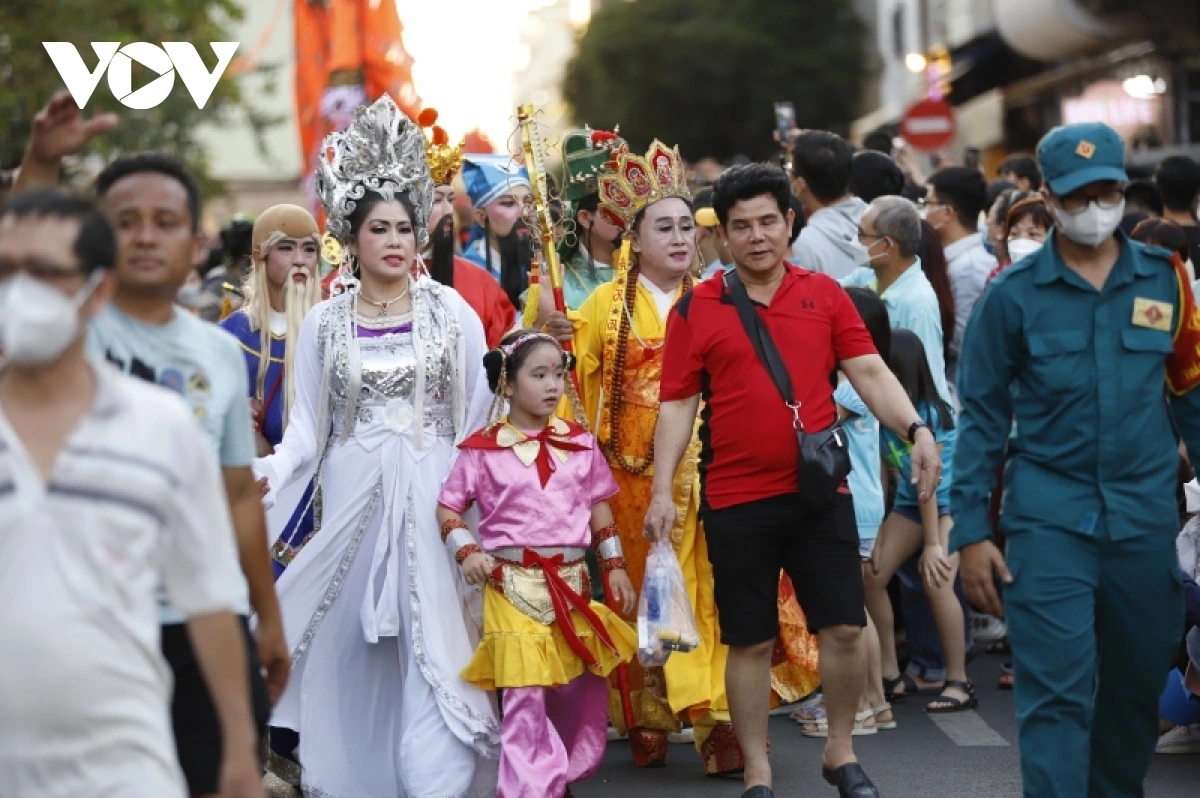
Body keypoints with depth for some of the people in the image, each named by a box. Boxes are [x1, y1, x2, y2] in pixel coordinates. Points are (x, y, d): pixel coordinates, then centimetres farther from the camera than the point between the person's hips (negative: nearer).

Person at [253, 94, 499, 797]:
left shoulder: (451, 310, 3)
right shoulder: (325, 323, 7)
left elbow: (479, 415, 4)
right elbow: (307, 430, 5)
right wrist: (266, 474, -13)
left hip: (435, 499, -1)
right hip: (352, 498, 1)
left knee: (433, 646, -6)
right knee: (351, 653, 2)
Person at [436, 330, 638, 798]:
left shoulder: (580, 444, 8)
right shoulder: (484, 449, -2)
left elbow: (600, 512, 14)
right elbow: (447, 507, 4)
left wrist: (615, 568, 11)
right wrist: (466, 551, -11)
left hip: (572, 583, 4)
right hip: (513, 586, -4)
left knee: (582, 689, 11)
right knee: (525, 696, -8)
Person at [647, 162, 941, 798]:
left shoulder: (824, 294, 5)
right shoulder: (695, 310, 1)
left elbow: (869, 373, 1)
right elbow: (677, 405, 1)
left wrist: (916, 430, -14)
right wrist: (662, 490, -7)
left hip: (820, 491, 2)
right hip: (736, 501, -1)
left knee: (845, 627, 3)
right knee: (749, 642, 6)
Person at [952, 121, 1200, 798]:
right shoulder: (1015, 293, -1)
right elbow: (983, 416, 2)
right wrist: (971, 531, -1)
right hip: (1050, 514, -3)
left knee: (1137, 685, 13)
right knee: (1057, 692, -8)